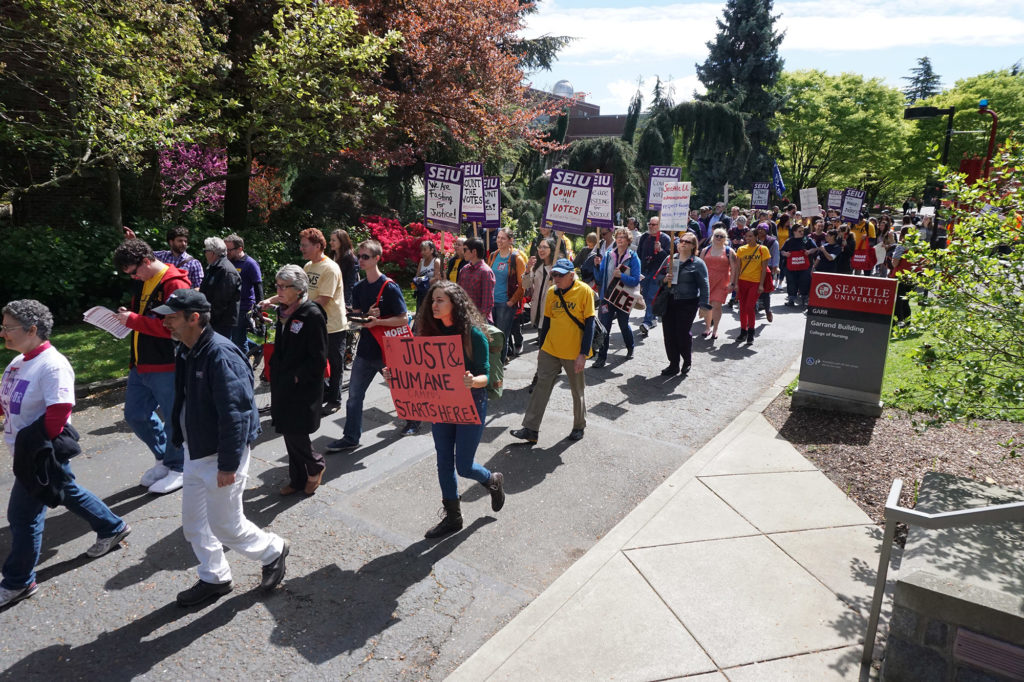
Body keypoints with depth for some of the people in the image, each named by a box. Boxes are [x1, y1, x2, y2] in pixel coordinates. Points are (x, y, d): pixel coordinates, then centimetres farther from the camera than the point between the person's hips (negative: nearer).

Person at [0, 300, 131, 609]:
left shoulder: (52, 366, -24)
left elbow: (58, 413, -26)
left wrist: (37, 445, -19)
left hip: (39, 456, -9)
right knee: (67, 492, 23)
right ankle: (112, 528, 41)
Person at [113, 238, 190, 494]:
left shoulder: (174, 284, -16)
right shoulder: (141, 282, 12)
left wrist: (134, 320, -20)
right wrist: (126, 317, 3)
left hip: (167, 367, -9)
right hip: (141, 364, 10)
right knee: (135, 415, 17)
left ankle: (178, 468, 21)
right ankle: (164, 458, 34)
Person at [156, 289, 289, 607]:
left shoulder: (220, 355, -26)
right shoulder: (186, 352, 5)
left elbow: (235, 413, -28)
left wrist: (227, 464, -25)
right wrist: (181, 438, 18)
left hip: (220, 455, -9)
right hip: (195, 452, 9)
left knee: (225, 525, 2)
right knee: (193, 523, 17)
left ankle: (272, 551, 27)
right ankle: (213, 579, 35)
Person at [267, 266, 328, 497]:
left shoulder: (312, 315, -16)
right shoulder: (283, 312, 8)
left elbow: (318, 359, -16)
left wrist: (296, 377, -16)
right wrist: (276, 373, 10)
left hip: (304, 389, -8)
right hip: (283, 386, 8)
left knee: (295, 434, -4)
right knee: (288, 433, 13)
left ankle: (316, 465, 23)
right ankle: (298, 479, 27)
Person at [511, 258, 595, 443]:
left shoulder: (585, 291, -11)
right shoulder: (552, 292, 4)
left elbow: (589, 324, -12)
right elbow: (547, 321, 12)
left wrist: (583, 354, -17)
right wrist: (541, 348, 13)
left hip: (573, 353, -4)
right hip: (550, 350, 4)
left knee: (577, 391, 11)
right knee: (541, 386, 1)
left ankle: (579, 426, 31)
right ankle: (530, 429, 5)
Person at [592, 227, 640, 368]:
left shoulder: (633, 258, -6)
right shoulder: (608, 256, 3)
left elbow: (635, 280, -13)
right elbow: (600, 278, 3)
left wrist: (621, 276, -26)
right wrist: (598, 266, -13)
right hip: (607, 296, 2)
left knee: (624, 325, 16)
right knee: (604, 326, -4)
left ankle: (630, 349, 42)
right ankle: (602, 357, 3)